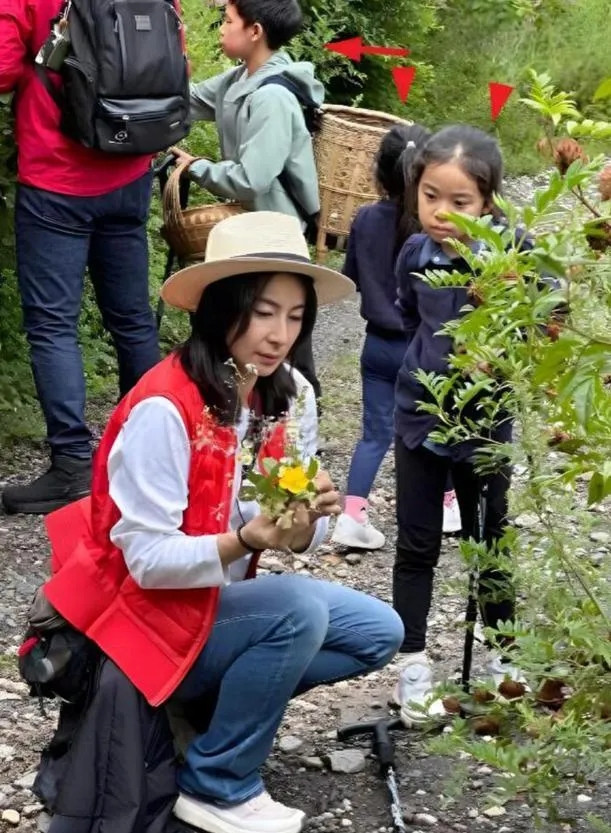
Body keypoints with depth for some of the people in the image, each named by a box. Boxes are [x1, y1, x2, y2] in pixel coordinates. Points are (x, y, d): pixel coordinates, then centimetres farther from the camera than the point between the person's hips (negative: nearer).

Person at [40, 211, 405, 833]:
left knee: (379, 633, -1)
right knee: (299, 612, -28)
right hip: (150, 610, -8)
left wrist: (307, 523, -26)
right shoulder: (163, 408, -27)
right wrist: (245, 541, -40)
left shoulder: (291, 396, -5)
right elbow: (148, 560, -25)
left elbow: (293, 535, -2)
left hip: (226, 594, 8)